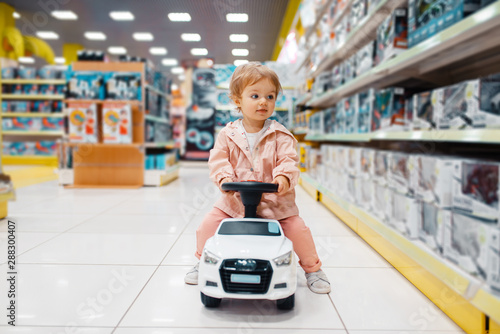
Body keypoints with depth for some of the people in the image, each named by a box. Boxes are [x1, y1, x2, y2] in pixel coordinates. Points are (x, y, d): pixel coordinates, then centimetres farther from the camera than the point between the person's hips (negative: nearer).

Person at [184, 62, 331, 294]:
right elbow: (218, 160, -4)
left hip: (274, 199, -1)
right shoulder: (228, 134, 0)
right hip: (235, 199, 1)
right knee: (209, 224, -5)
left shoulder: (280, 135, -3)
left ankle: (312, 268, 16)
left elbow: (289, 160, -10)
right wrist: (224, 178, -24)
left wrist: (284, 177, -31)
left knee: (298, 228, -11)